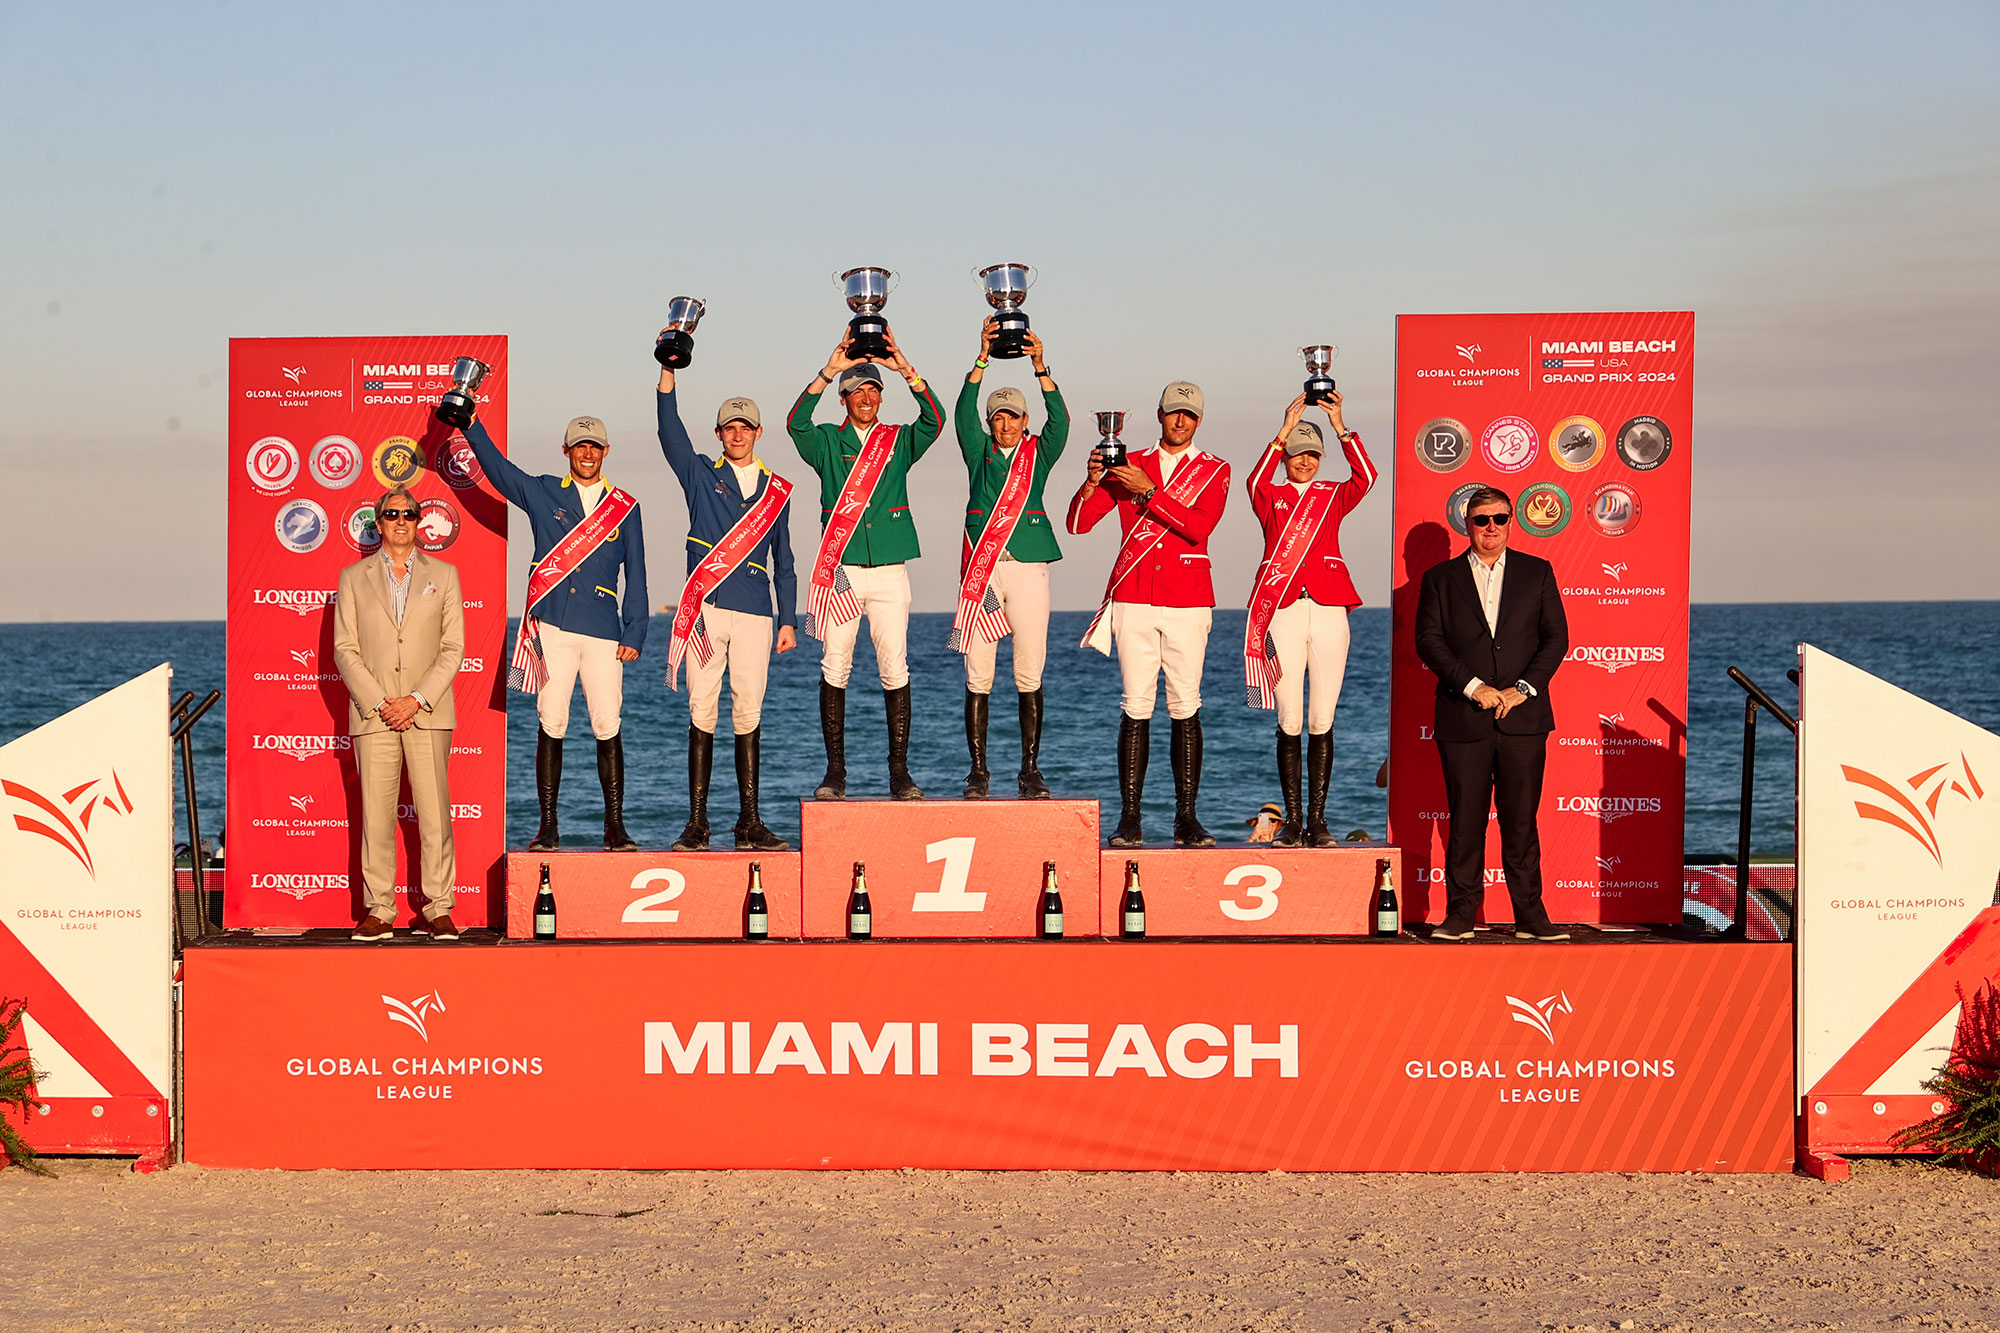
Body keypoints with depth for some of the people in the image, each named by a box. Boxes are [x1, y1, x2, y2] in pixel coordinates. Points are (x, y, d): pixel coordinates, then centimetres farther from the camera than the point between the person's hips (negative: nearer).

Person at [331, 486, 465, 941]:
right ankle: (378, 911, 4)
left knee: (434, 812, -4)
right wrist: (379, 703, -7)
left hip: (428, 712, 0)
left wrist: (417, 700, -7)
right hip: (373, 713, 0)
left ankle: (437, 911, 1)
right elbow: (345, 650, 5)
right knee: (376, 813, -1)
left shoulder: (443, 575, 10)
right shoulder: (354, 578, 10)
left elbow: (453, 648, 5)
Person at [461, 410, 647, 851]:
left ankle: (615, 826, 4)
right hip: (552, 627, 0)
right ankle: (548, 826, 4)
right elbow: (494, 464, 3)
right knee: (551, 725, -2)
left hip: (603, 631, 0)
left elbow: (636, 576, 13)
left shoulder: (625, 508, 13)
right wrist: (469, 420, -12)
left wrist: (635, 633, 5)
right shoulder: (543, 493, 13)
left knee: (607, 727, -4)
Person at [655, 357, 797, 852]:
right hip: (705, 608, -1)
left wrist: (789, 620, 11)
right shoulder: (701, 474, 11)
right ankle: (697, 823, -2)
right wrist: (668, 370, -15)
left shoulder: (777, 490, 15)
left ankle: (749, 822, 2)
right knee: (702, 713, -4)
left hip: (754, 613, 1)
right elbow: (670, 430, -4)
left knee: (748, 715, -1)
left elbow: (783, 561, 17)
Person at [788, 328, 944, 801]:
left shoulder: (899, 442, 11)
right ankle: (835, 773, 3)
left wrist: (905, 368, -18)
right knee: (834, 670, -3)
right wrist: (830, 371, -19)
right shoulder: (828, 443, 9)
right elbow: (796, 423, -12)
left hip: (889, 571, 0)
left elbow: (934, 421, -8)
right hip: (839, 570, 0)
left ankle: (899, 772, 1)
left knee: (895, 670, -3)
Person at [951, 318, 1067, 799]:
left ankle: (1030, 771, 3)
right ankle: (978, 771, 3)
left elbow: (1059, 422, -5)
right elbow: (963, 413, -3)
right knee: (978, 676, -1)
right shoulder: (979, 452, 12)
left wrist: (1040, 368, -17)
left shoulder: (1039, 453, 11)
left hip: (1028, 566, 0)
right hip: (980, 569, 0)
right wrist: (983, 358, -13)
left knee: (1029, 676, -2)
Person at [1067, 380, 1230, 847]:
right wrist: (1092, 482, -13)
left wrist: (1147, 491, -17)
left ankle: (1186, 819, -1)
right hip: (1133, 600, 1)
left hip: (1188, 602, -1)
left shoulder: (1214, 471, 8)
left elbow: (1200, 525, -11)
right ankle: (1129, 819, -2)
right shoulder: (1129, 465, 13)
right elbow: (1078, 522, 6)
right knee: (1135, 708, -3)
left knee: (1185, 708, -4)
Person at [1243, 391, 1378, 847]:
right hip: (1282, 612, -1)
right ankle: (1292, 821, 5)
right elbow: (1255, 481, -15)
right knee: (1289, 723, -1)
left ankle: (1317, 821, 5)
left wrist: (1339, 425, -14)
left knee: (1321, 723, 1)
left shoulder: (1333, 496, 13)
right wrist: (1285, 430, -20)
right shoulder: (1271, 496, 8)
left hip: (1329, 611, 1)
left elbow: (1365, 476, -7)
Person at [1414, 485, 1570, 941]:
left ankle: (1530, 915, 7)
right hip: (1463, 719, 0)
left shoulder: (1537, 573, 11)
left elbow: (1556, 636, 5)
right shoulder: (1440, 578, 8)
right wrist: (1472, 687, -12)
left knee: (1521, 821, 2)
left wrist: (1523, 689, -7)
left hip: (1523, 717, 0)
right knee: (1465, 821, 0)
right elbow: (1429, 641, -1)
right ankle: (1460, 915, 7)